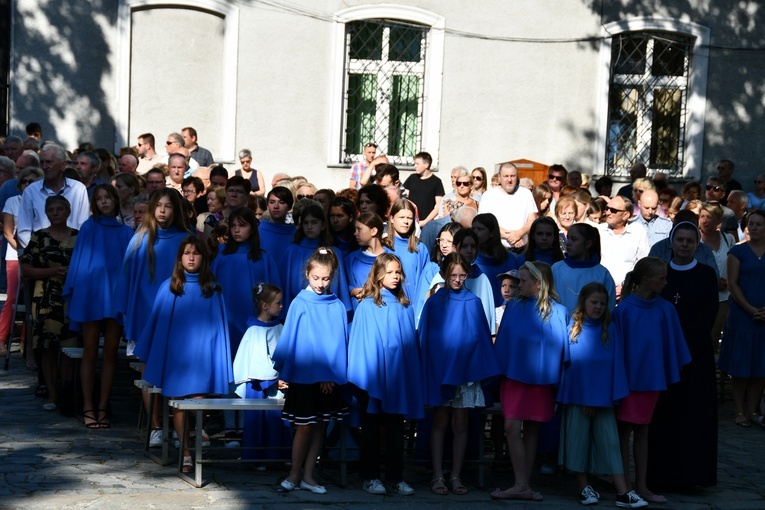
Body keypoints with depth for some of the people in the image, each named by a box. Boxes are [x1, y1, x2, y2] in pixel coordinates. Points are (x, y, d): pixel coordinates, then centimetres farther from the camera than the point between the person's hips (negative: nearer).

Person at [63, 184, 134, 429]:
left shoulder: (126, 232, 10)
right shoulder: (89, 228, 4)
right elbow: (78, 261, 4)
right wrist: (72, 294, 0)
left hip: (116, 296, 2)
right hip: (91, 294, -2)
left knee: (110, 353, 2)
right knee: (90, 353, 0)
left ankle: (102, 408, 7)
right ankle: (88, 408, 3)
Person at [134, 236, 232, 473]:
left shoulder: (212, 289, 6)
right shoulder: (169, 287, 6)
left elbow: (219, 326, 7)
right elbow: (155, 322, 9)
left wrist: (220, 362, 1)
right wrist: (146, 357, 8)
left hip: (201, 355, -1)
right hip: (174, 355, 1)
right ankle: (186, 452, 5)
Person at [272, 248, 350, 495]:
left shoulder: (337, 307, 1)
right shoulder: (300, 303, -6)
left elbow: (341, 341, 1)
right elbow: (289, 338, -2)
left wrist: (334, 373, -5)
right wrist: (284, 367, -3)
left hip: (329, 378, 3)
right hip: (304, 376, -3)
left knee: (320, 426, 8)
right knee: (305, 427, 1)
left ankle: (308, 475, 16)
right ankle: (294, 474, 14)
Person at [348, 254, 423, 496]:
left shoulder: (404, 307, 8)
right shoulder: (367, 305, -4)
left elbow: (411, 342, 11)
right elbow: (360, 342, -5)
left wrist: (412, 374, 4)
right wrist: (362, 376, -10)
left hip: (398, 376, 4)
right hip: (373, 374, -3)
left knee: (396, 429, 6)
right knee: (371, 428, 5)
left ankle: (396, 477, 12)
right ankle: (370, 477, 11)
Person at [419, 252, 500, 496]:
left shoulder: (474, 303, 3)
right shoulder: (434, 303, 0)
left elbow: (483, 337, 6)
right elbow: (424, 338, 2)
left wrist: (483, 369, -1)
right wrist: (427, 372, -4)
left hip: (465, 370, 1)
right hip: (439, 369, -1)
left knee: (460, 424, 4)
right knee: (440, 423, 3)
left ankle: (456, 476, 11)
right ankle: (437, 477, 8)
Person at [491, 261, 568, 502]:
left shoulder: (557, 312, -1)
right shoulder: (514, 307, 3)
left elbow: (560, 347, 3)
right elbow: (502, 341, 6)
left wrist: (557, 379, -1)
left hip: (540, 379, -1)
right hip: (514, 375, 1)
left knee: (531, 430, 5)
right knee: (512, 428, -10)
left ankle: (523, 484, 12)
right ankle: (521, 486, -8)